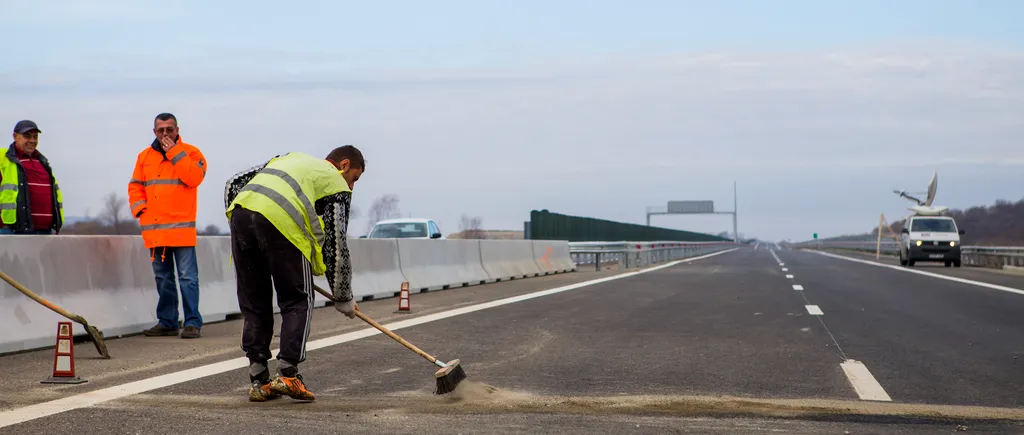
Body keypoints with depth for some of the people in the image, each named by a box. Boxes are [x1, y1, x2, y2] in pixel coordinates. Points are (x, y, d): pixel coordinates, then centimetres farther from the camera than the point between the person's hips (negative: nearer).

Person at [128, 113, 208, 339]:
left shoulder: (190, 152, 3)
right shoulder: (145, 156, 15)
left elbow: (194, 177, -15)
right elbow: (135, 186, 19)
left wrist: (174, 153, -13)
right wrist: (139, 208, 2)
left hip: (182, 228, -5)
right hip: (154, 229, 5)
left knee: (188, 277, -7)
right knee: (162, 278, 11)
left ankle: (192, 322, -5)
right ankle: (167, 322, 18)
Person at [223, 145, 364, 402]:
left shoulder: (290, 159, 36)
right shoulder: (336, 184, 19)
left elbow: (234, 183, 28)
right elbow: (335, 246, 15)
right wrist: (344, 298, 23)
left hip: (240, 210, 6)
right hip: (281, 221, -6)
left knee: (253, 304, 15)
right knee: (298, 302, 10)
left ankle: (258, 381, 15)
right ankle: (287, 375, 1)